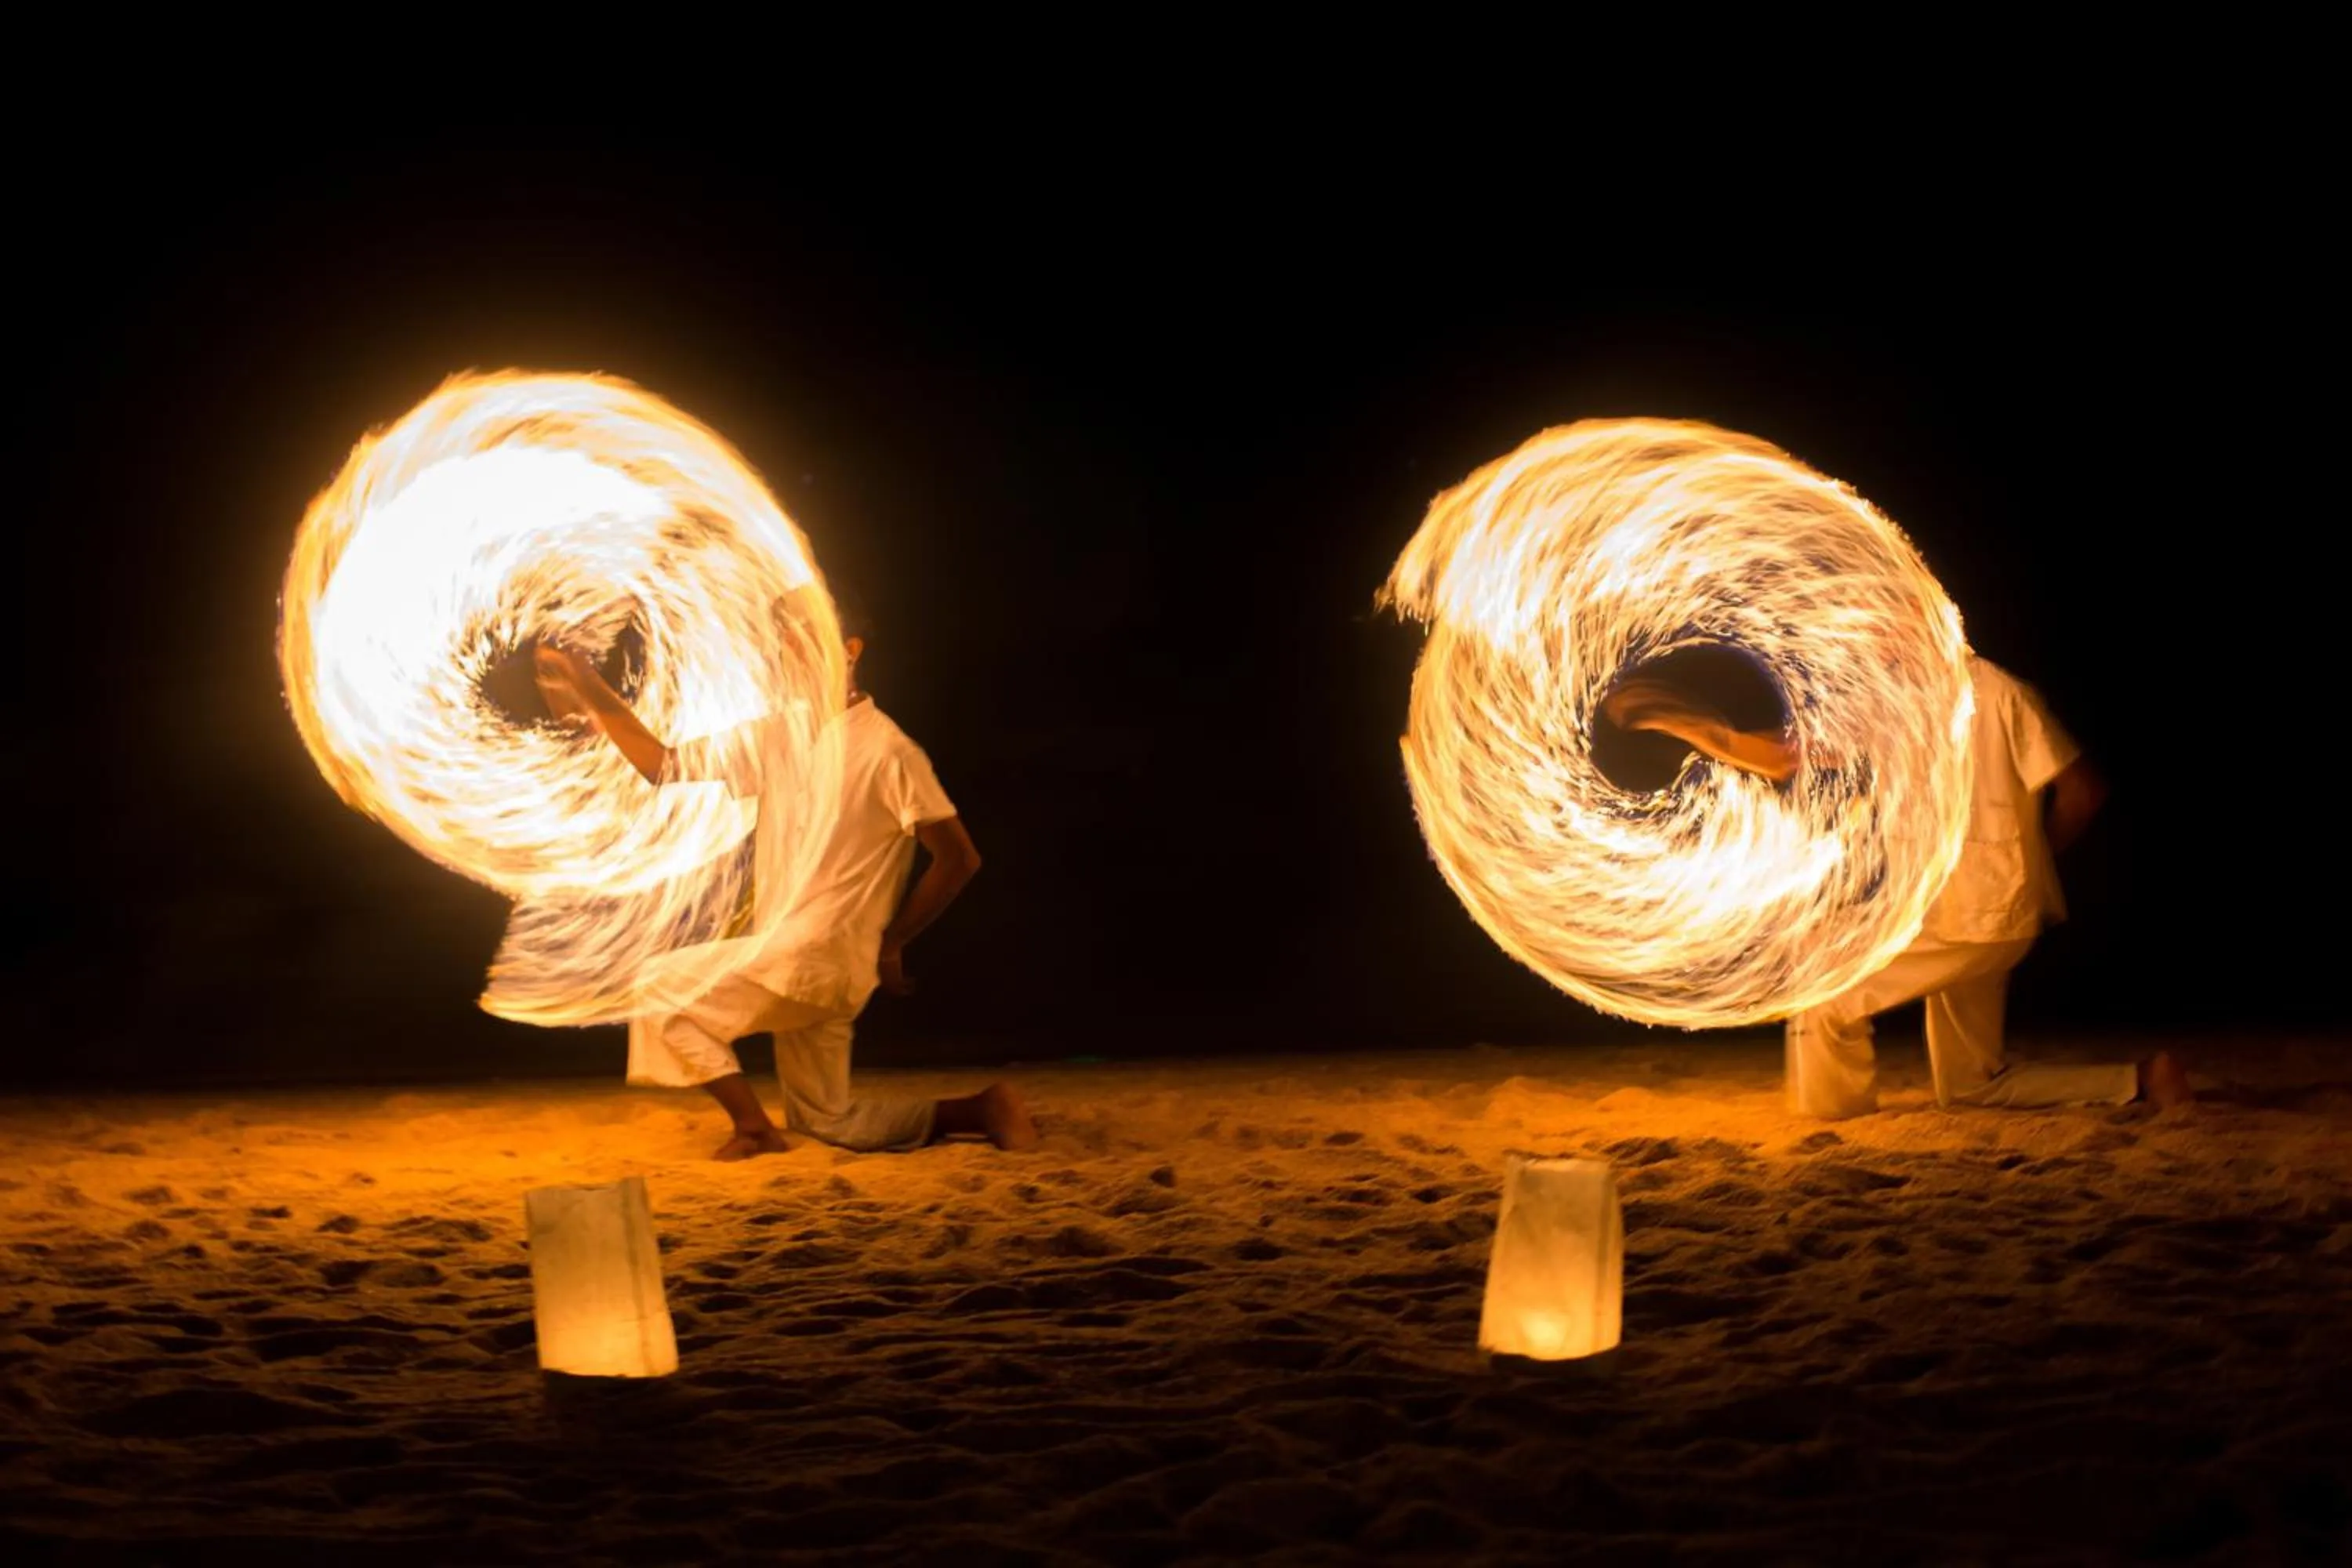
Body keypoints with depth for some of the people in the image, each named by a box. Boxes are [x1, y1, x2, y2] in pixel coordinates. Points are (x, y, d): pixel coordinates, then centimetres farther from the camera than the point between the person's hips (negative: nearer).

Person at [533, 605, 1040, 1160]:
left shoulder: (886, 750, -13)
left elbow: (959, 858, -13)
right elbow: (664, 764, 11)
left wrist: (891, 945, -8)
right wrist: (588, 688, 0)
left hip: (813, 959, -8)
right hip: (790, 955, 8)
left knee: (658, 994, -3)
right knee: (830, 1119, 13)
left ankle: (755, 1130, 1)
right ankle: (980, 1113, 12)